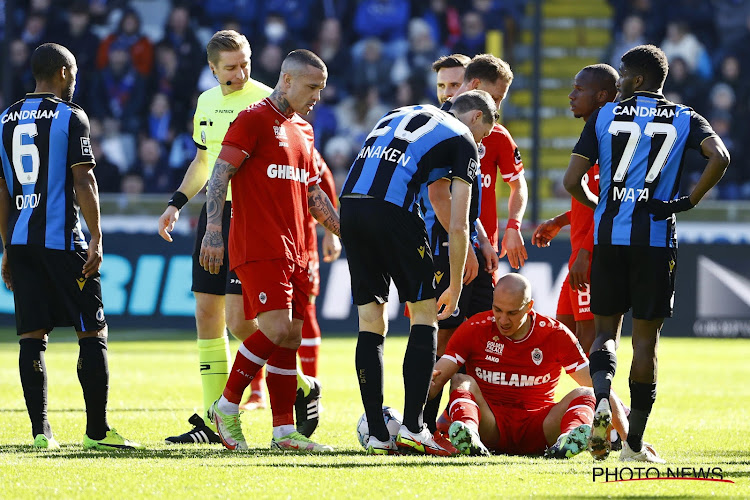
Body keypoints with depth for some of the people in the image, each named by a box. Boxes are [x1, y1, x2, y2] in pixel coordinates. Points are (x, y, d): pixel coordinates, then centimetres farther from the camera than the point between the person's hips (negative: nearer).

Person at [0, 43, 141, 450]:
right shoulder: (70, 117, -5)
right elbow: (83, 182, -11)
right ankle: (97, 430, 0)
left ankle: (40, 431, 0)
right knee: (92, 332, 2)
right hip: (62, 241, -5)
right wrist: (96, 239, -8)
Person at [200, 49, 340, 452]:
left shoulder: (303, 131, 20)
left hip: (293, 252, 8)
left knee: (290, 337, 4)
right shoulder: (253, 120, -5)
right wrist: (213, 232, -18)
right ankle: (227, 407, -4)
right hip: (259, 248, -8)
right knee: (276, 329, -17)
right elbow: (220, 174, -9)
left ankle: (284, 430, 5)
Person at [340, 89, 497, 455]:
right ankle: (412, 428, 0)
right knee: (424, 316, 8)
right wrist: (455, 288, 16)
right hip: (392, 212, -6)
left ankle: (377, 435, 9)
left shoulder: (400, 116, 31)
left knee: (370, 321, 12)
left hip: (349, 204, 6)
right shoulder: (462, 142, 11)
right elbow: (457, 227, 6)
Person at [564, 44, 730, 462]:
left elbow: (572, 181, 2)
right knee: (646, 338, 7)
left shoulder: (605, 116, 6)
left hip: (609, 237, 0)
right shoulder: (684, 119, 6)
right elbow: (720, 157, -13)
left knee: (607, 329, 13)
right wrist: (690, 201, -2)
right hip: (656, 239, 0)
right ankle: (635, 442, 8)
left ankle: (602, 396, -18)